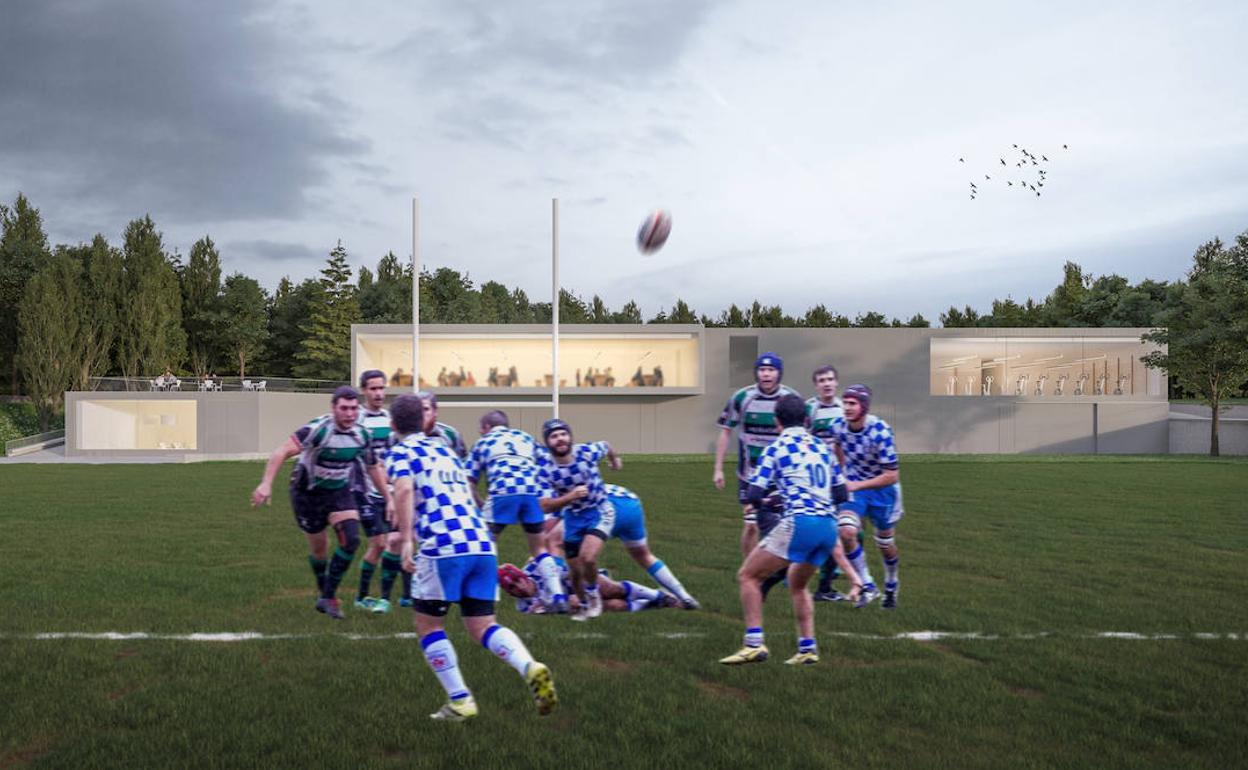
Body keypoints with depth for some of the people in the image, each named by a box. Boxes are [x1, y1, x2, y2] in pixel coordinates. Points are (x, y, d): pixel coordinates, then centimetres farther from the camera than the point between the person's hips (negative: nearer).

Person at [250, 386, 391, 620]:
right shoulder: (318, 429, -26)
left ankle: (328, 597, -4)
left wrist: (388, 499, 11)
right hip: (309, 493, -3)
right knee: (318, 547, 8)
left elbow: (374, 468, 8)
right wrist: (266, 483, -41)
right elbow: (282, 452, -31)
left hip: (340, 492, 4)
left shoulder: (362, 434, -8)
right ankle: (324, 594, 34)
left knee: (351, 539, -16)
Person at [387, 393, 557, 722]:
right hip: (482, 543, 6)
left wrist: (406, 541, -20)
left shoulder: (399, 454, 7)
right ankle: (531, 668, -14)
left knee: (428, 626, 13)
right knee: (482, 626, 11)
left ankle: (460, 701, 9)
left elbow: (404, 489, -15)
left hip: (443, 548, -5)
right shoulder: (445, 451, 26)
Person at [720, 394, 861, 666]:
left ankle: (754, 644, -5)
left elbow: (754, 495, -2)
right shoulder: (822, 447, 17)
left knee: (748, 575, 4)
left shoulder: (776, 448, 2)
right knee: (797, 584, 27)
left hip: (799, 523, -6)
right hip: (828, 525, 6)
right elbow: (842, 494, 20)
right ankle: (808, 648, 20)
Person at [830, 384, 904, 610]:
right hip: (854, 487, 3)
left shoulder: (880, 432, -29)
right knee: (846, 532, -21)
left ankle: (891, 588, 41)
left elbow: (892, 475, -26)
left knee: (886, 544, 12)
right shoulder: (838, 425, -14)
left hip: (882, 490, -3)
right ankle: (867, 587, -5)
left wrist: (858, 485, -29)